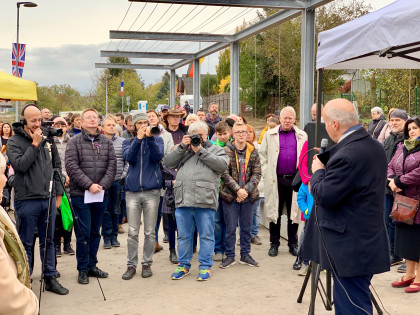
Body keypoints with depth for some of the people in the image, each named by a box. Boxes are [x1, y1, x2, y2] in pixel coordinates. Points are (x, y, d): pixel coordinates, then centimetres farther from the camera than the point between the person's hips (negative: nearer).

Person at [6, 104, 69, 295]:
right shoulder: (14, 141, -4)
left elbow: (57, 167, 13)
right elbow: (20, 165, -19)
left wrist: (58, 193, 10)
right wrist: (34, 144, -17)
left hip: (48, 200, 5)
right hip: (27, 201, -4)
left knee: (48, 241, 14)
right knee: (25, 244, 5)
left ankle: (50, 278, 25)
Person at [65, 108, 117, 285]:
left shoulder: (106, 142, 8)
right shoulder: (74, 142, -2)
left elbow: (112, 166, 2)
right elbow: (71, 166, -10)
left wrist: (102, 185, -11)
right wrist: (89, 185, -16)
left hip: (101, 195, 4)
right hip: (80, 195, -4)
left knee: (95, 232, 13)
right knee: (83, 232, -1)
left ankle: (92, 265, 25)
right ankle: (82, 269, 11)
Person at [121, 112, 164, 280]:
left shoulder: (156, 139, 9)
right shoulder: (128, 142, 12)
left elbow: (158, 157, -10)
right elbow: (129, 157, -8)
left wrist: (150, 138, -19)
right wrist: (138, 138, -16)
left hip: (151, 190, -1)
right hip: (132, 191, 1)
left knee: (150, 232, 5)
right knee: (132, 232, 3)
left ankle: (147, 264, 18)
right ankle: (131, 265, 13)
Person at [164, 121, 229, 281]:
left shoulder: (216, 150, 13)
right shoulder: (183, 150, 23)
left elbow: (222, 165, -6)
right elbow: (168, 162, 10)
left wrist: (200, 151, -4)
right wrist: (182, 146, 1)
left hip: (205, 201, -3)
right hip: (183, 200, 3)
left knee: (206, 235, 2)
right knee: (183, 235, 11)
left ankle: (205, 266, 13)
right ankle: (183, 265, 23)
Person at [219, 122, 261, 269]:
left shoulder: (253, 152, 4)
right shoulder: (226, 151, -5)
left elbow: (257, 174, 0)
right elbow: (224, 173, -11)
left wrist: (246, 190, -13)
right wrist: (237, 189, -18)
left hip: (249, 196, 3)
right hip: (230, 196, -3)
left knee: (247, 227, 12)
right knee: (230, 227, 5)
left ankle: (245, 255, 24)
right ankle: (230, 256, 17)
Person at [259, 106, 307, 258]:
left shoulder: (302, 136, 7)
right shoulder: (270, 135, 5)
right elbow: (262, 155, 8)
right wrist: (266, 172, 0)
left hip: (295, 179, 1)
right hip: (276, 180, 0)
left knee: (294, 213, 7)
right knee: (274, 212, 6)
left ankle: (293, 244, 19)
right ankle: (274, 244, 16)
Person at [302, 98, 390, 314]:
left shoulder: (347, 155, -24)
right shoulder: (375, 146, 8)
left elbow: (324, 197, -19)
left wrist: (318, 171, -3)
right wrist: (328, 165, 13)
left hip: (350, 249, -10)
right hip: (368, 241, 10)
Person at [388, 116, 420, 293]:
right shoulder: (402, 148, 15)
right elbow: (390, 167, 11)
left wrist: (399, 181, -16)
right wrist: (392, 180, -10)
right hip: (402, 200, 7)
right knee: (405, 237, 12)